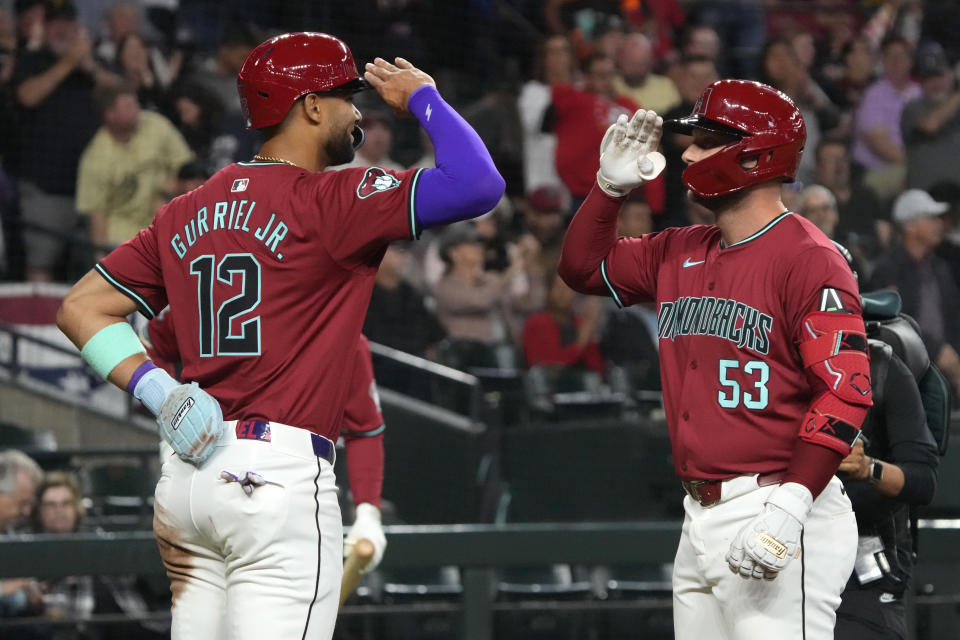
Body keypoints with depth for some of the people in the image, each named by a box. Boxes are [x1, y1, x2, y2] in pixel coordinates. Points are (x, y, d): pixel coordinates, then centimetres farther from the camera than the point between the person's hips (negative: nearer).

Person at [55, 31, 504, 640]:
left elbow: (81, 308, 14)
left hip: (182, 477, 8)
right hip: (279, 472, -8)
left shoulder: (187, 213, 14)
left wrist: (155, 387, 4)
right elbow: (479, 185, -14)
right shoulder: (326, 202, -7)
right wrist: (423, 98, 2)